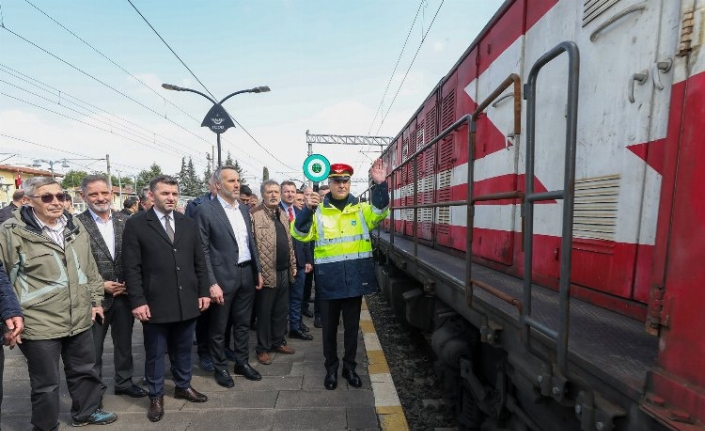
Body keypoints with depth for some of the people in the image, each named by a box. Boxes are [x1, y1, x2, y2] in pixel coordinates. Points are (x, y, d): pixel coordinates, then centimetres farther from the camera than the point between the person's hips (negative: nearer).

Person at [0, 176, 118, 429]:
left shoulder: (75, 226, 6)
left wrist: (95, 300, 13)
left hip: (80, 319, 5)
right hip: (39, 324, -5)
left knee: (85, 370, 21)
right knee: (46, 384, 12)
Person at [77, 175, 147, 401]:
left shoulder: (125, 220, 2)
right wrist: (100, 285, -12)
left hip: (124, 293, 3)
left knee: (124, 342, 18)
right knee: (93, 346, 14)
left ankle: (124, 382, 36)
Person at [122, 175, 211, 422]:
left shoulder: (189, 224, 7)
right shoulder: (136, 224, -5)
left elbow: (200, 262, 8)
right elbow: (131, 267, -7)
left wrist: (203, 292, 4)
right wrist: (138, 301, -12)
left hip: (188, 302, 4)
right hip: (155, 303, -3)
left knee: (183, 349, 19)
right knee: (155, 353, 13)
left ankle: (183, 386, 39)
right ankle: (156, 396, 32)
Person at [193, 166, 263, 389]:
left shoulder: (244, 209, 9)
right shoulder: (205, 210, -11)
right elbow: (203, 250, -12)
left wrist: (258, 270, 11)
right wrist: (211, 283, -16)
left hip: (247, 274, 6)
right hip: (223, 276, -5)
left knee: (243, 323, 18)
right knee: (219, 327, 12)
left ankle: (242, 363, 35)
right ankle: (220, 368, 31)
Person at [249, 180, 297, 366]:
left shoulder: (283, 214, 13)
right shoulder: (255, 214, -11)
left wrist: (293, 265, 16)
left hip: (284, 271, 7)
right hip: (267, 272, -7)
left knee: (281, 310, 17)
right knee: (264, 312, 7)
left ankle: (278, 341, 34)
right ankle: (263, 348, 23)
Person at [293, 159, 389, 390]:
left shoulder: (360, 209, 3)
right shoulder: (318, 211, -1)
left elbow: (380, 211, -15)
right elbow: (301, 234, -11)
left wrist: (380, 185, -30)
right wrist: (307, 209, -27)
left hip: (355, 278, 1)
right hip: (329, 279, -1)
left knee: (352, 327, 16)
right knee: (329, 328, 14)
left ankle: (349, 367, 36)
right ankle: (331, 368, 35)